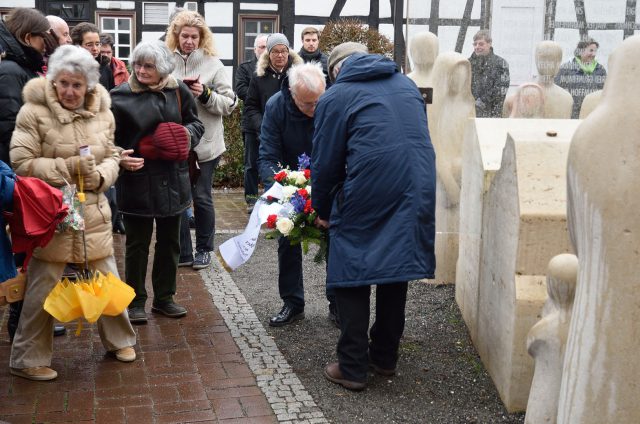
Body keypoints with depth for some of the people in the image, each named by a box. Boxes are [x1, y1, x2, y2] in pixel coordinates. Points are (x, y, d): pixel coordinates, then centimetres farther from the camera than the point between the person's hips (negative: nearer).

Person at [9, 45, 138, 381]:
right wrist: (69, 167, -19)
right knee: (43, 287, 3)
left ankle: (119, 340, 35)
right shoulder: (34, 111, -10)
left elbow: (111, 157, 12)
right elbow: (21, 162, -13)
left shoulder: (102, 114, 5)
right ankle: (27, 359, 18)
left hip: (93, 213, 5)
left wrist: (100, 175, -10)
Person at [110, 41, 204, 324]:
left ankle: (164, 298, 29)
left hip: (172, 180, 4)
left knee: (169, 241, 14)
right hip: (136, 180, -3)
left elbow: (195, 124, 12)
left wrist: (187, 136, -10)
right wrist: (118, 157, -23)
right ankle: (136, 301, 21)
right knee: (137, 243, 6)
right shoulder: (120, 96, -7)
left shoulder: (178, 91, 0)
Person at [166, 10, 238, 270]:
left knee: (201, 197, 8)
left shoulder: (213, 63, -3)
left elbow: (230, 104, -2)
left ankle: (204, 250, 24)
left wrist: (206, 94, -17)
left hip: (205, 143, -2)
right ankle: (183, 252, 20)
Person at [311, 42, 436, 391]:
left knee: (351, 277, 7)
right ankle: (385, 357, 30)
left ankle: (352, 368, 11)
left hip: (366, 200, -6)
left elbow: (325, 163, 2)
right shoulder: (406, 84, 17)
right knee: (395, 270, 18)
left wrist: (322, 211, 17)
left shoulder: (335, 97, 1)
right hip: (417, 194, 6)